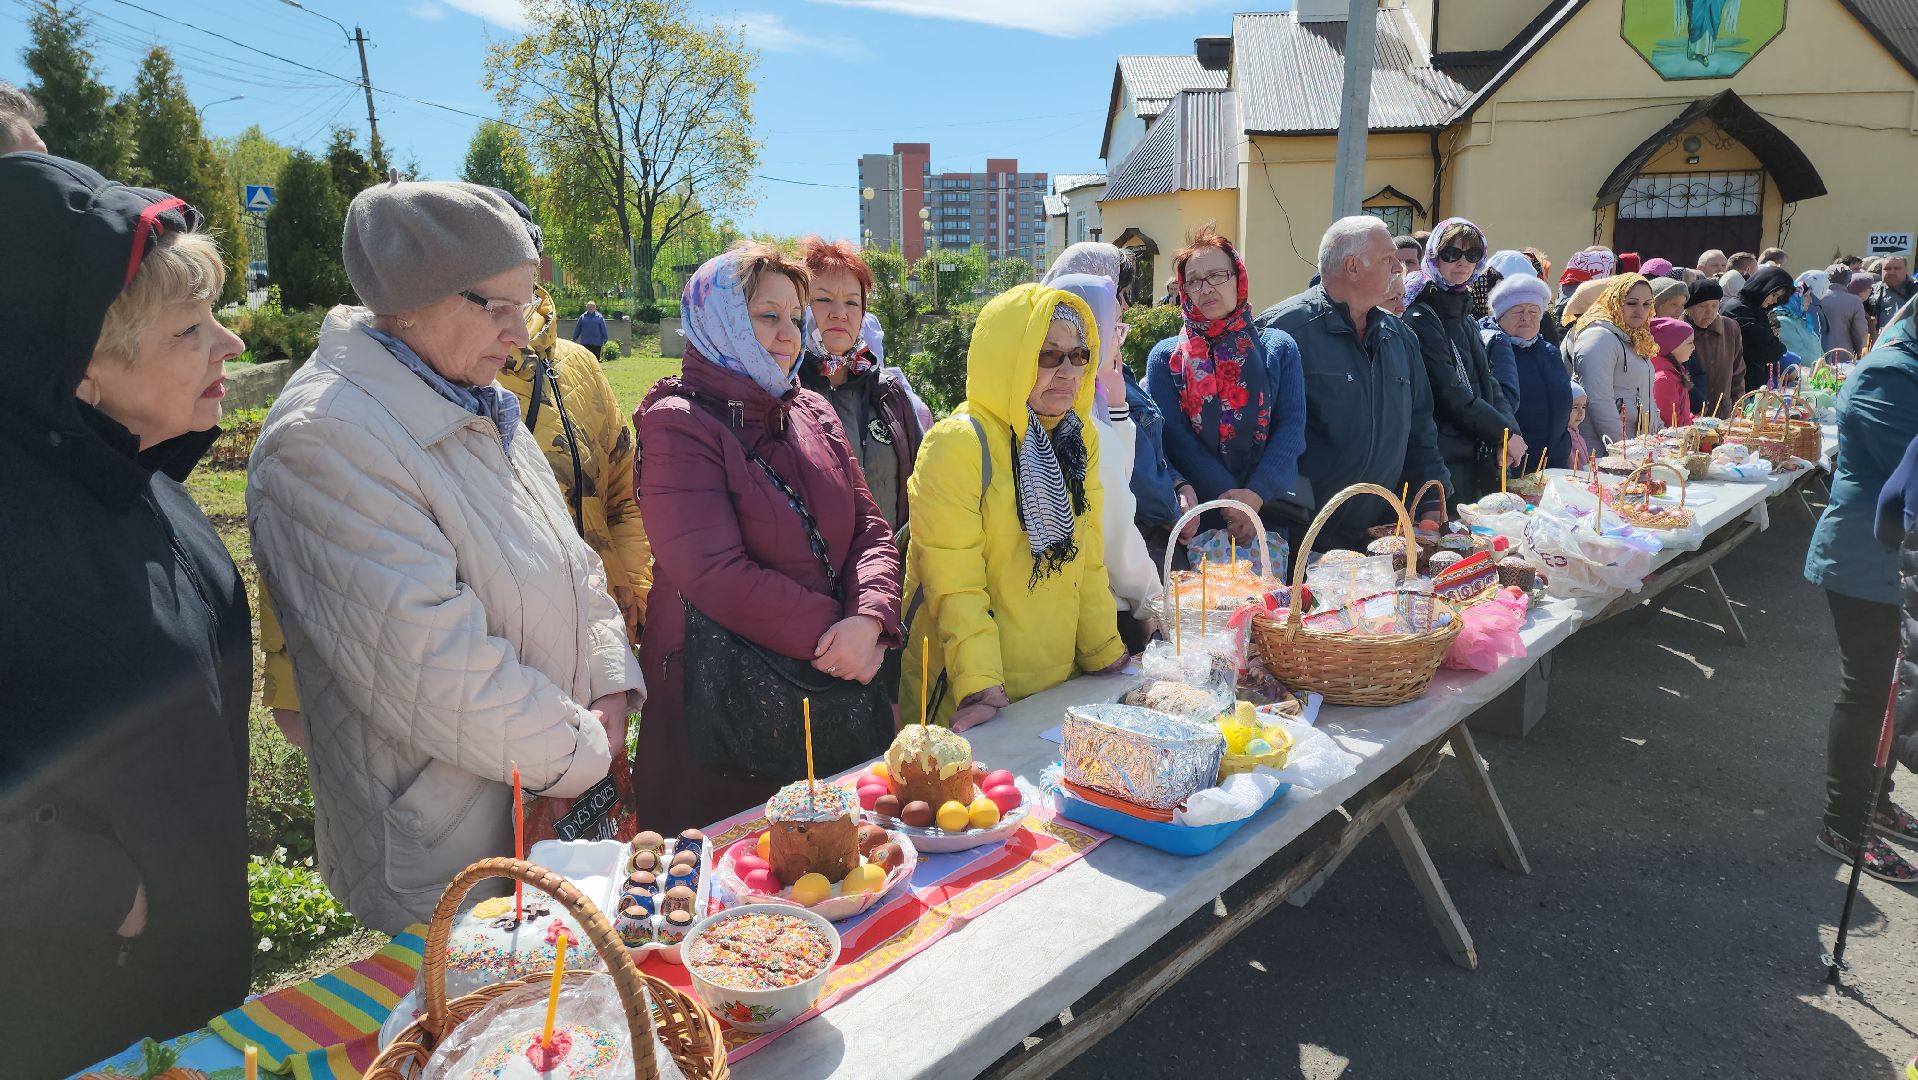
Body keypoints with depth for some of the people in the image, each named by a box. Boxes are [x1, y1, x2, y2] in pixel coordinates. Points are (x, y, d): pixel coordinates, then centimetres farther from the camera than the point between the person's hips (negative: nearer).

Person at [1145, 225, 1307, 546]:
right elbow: (1175, 435, -7)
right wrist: (1227, 496, -19)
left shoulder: (1279, 348, 6)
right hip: (1196, 519, -1)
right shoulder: (1165, 357, 4)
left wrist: (1256, 494, -18)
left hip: (1269, 511, 1)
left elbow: (1291, 427, -3)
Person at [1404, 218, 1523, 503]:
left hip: (1475, 455, 8)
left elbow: (1488, 383, 10)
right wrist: (1506, 434, -10)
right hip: (1444, 458, -8)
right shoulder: (1422, 318, -10)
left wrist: (1509, 431, -7)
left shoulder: (1466, 318, 17)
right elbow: (1451, 394, -16)